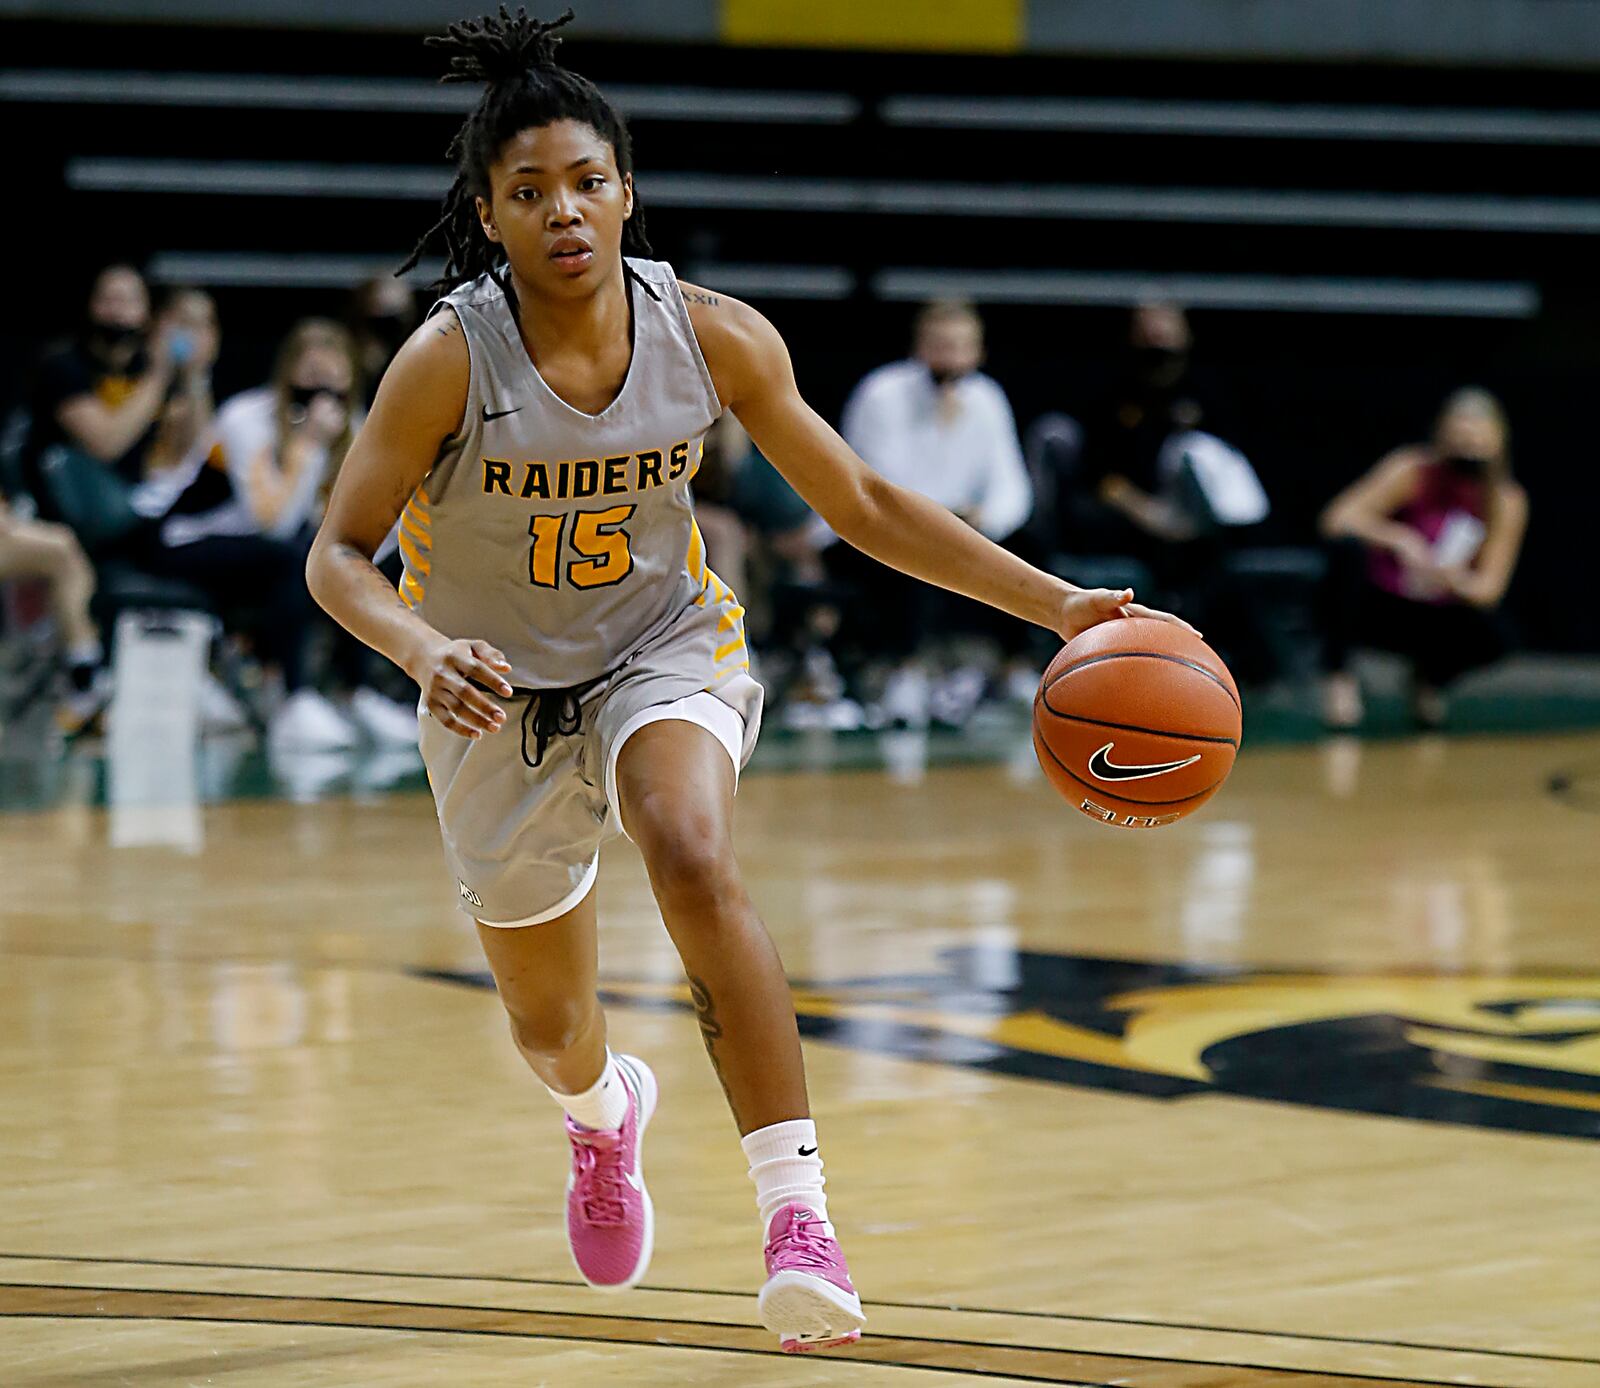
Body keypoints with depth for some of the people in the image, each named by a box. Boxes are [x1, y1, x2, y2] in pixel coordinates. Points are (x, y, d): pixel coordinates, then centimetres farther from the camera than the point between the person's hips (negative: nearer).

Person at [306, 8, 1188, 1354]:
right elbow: (338, 555, -17)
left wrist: (1058, 604, -13)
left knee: (692, 854, -35)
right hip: (500, 691, 1)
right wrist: (422, 648, -39)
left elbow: (864, 505, -7)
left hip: (665, 652, 0)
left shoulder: (714, 337, -16)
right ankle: (607, 1108, 57)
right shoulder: (450, 360, -22)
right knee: (548, 1026, 15)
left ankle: (798, 1214, -36)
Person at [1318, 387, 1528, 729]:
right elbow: (1338, 518, -20)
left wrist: (1454, 580, -30)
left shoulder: (1507, 502, -6)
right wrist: (1399, 538, -35)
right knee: (1348, 547, -33)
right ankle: (1337, 675, -22)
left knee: (1491, 636, -29)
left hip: (1434, 618, 2)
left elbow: (1489, 588, -7)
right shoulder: (1412, 471, -14)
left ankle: (1429, 679, 7)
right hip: (1374, 607, -2)